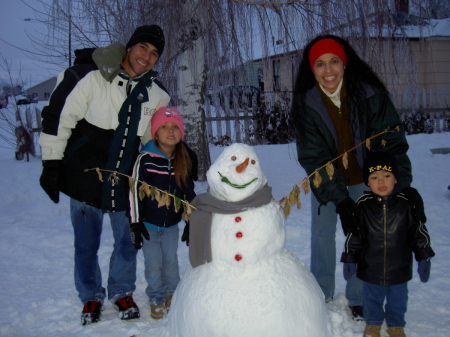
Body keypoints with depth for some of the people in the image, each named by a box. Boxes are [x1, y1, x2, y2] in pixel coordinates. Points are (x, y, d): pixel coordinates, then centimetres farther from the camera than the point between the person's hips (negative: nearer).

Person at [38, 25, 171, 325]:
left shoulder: (157, 95, 2)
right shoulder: (90, 77, -13)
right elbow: (58, 118, -9)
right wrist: (52, 164, -9)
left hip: (126, 184, 3)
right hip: (84, 179, -3)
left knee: (127, 240, 12)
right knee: (86, 244, 11)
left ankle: (122, 292, 36)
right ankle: (91, 297, 32)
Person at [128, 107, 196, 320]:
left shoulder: (183, 161, 0)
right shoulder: (145, 159, -15)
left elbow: (189, 192, 10)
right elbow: (135, 192, -13)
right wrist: (135, 223, -13)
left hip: (171, 225, 3)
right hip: (149, 224, -3)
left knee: (171, 262, 14)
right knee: (153, 265, 6)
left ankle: (172, 295, 36)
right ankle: (157, 299, 26)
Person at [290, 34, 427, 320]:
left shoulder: (370, 94, -20)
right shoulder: (306, 104, -17)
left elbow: (392, 142, -17)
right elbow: (313, 158, -20)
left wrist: (404, 186, -30)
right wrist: (339, 200, -30)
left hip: (364, 178, -1)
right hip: (326, 182, 1)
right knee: (322, 234, 9)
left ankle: (358, 300, 20)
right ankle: (322, 295, 28)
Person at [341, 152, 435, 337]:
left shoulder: (406, 203, -10)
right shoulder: (362, 205, -10)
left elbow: (419, 232, -1)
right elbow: (353, 235, -2)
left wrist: (424, 258, -1)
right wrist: (350, 259, 0)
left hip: (399, 268, 0)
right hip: (370, 268, 0)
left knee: (398, 299, 19)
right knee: (372, 298, 19)